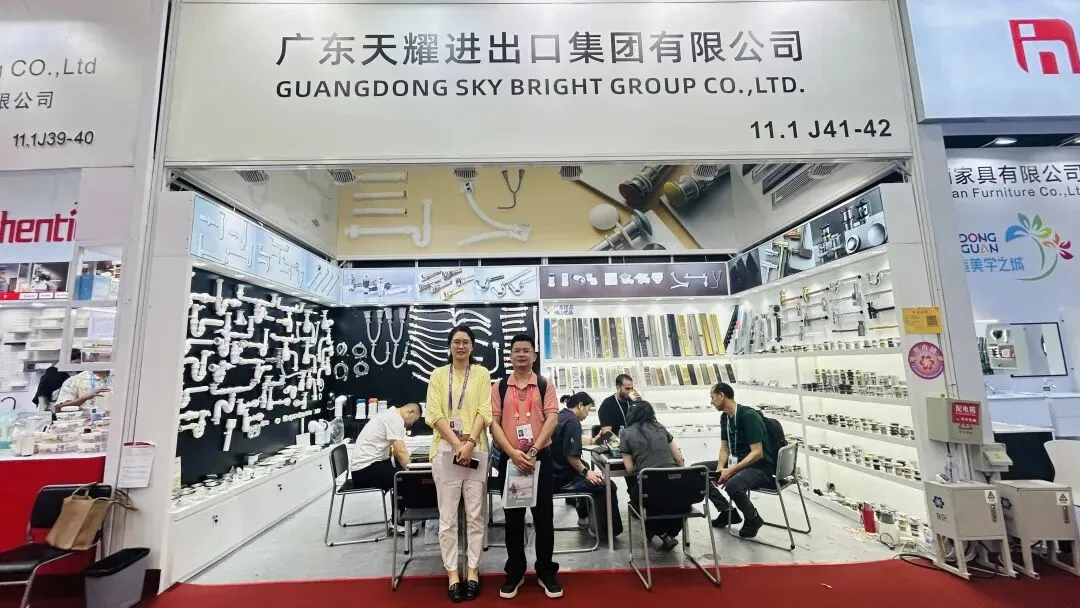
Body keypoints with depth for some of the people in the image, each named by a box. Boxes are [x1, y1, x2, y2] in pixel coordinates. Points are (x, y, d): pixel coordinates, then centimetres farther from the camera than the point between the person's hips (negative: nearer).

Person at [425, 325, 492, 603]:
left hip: (476, 450, 0)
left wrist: (470, 443, -15)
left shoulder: (482, 374, 4)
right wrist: (457, 444, -13)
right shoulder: (438, 375, 5)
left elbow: (484, 412, -3)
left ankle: (473, 570, 22)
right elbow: (434, 414, -3)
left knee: (475, 515, 8)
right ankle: (452, 573, 21)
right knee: (448, 517, 8)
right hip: (446, 450, 0)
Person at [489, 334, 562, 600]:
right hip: (509, 459, 1)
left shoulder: (545, 386, 2)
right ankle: (515, 572, 28)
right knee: (513, 518, 12)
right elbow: (493, 422, -3)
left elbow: (552, 419, -6)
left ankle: (546, 571, 25)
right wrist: (513, 453, -15)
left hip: (541, 457, 0)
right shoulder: (499, 387, 3)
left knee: (544, 517, 8)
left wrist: (533, 451, -16)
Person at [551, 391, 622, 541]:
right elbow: (571, 455, -26)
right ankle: (607, 532, 9)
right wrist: (585, 472, -13)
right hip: (564, 478, -10)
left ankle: (584, 517, 43)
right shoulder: (573, 422, -19)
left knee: (586, 473, 31)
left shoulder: (560, 416, 8)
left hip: (556, 472, 10)